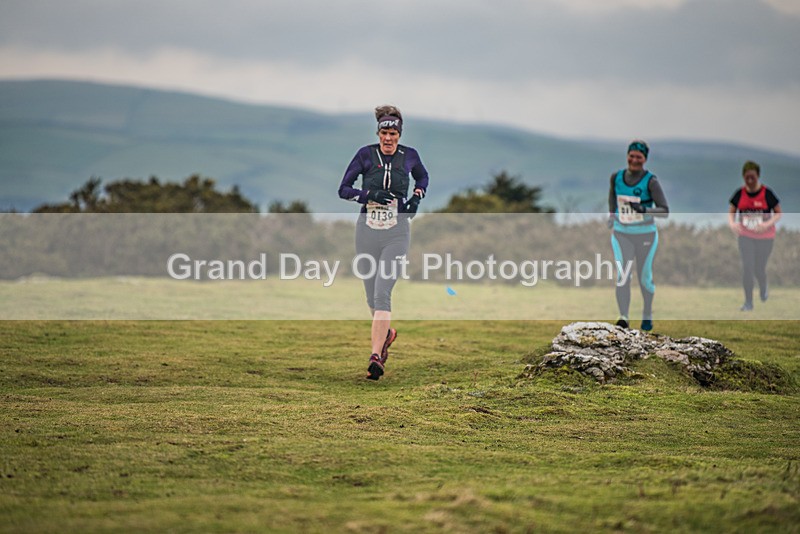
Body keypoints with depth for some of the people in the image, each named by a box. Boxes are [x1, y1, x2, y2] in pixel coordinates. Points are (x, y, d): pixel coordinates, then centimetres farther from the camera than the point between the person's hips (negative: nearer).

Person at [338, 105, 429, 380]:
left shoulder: (409, 155, 2)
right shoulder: (366, 154, -2)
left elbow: (422, 177, 23)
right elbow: (344, 189, -1)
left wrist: (416, 197, 4)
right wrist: (370, 195, -17)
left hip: (396, 234, -2)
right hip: (367, 231, 2)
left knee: (382, 294, -16)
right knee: (372, 297, 12)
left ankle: (376, 356, -19)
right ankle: (386, 333, 42)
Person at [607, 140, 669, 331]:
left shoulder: (651, 181, -15)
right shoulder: (617, 177, -2)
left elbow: (664, 211, -19)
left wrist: (644, 210, -35)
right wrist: (612, 213, 24)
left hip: (645, 236, -2)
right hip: (621, 235, 2)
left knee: (644, 278, 9)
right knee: (622, 276, -14)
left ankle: (647, 315, 33)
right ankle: (623, 318, -20)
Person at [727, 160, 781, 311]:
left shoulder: (767, 193, -13)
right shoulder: (739, 194, -5)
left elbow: (778, 213, -7)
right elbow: (731, 212, 4)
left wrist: (768, 224, -25)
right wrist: (732, 223, -18)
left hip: (765, 237, -2)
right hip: (745, 237, 2)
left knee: (759, 269, 8)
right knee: (747, 268, -6)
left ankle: (763, 288, 42)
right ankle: (748, 302, 4)